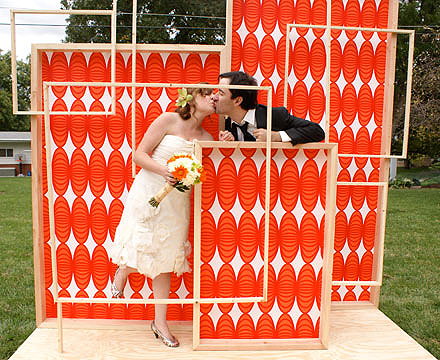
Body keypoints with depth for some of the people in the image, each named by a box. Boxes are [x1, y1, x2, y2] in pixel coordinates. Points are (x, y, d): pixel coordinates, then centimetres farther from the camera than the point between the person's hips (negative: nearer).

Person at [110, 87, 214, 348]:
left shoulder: (206, 138, 5)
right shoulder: (168, 120, -6)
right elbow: (139, 155, -7)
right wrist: (164, 170, -23)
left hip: (177, 202, 4)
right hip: (149, 193, -4)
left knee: (165, 259, 9)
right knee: (142, 247, -5)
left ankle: (160, 323, 23)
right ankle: (122, 272, 34)